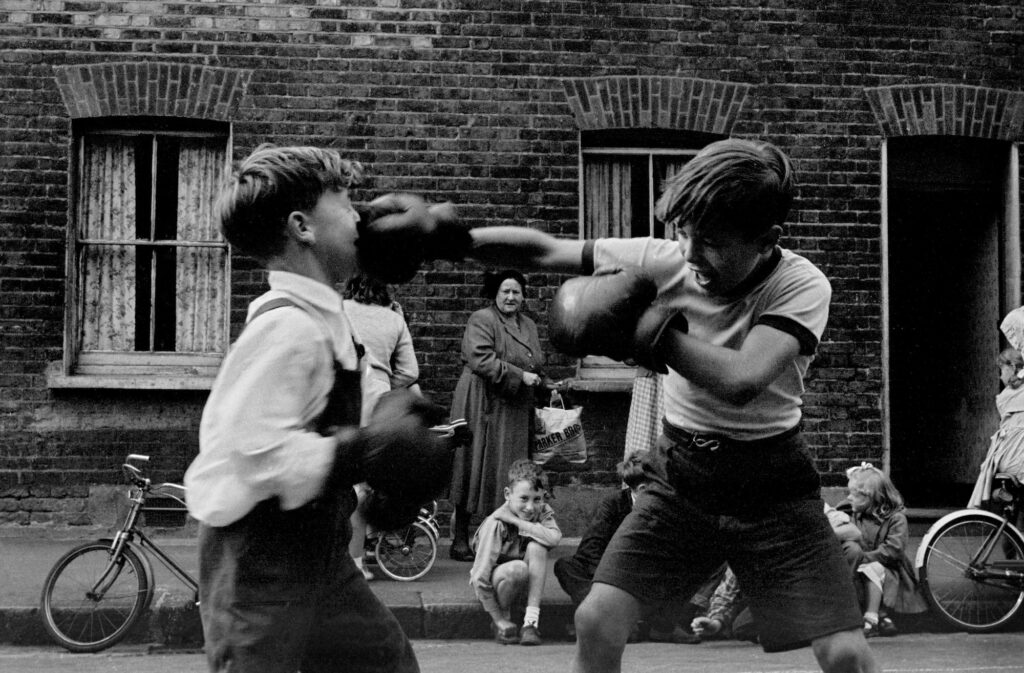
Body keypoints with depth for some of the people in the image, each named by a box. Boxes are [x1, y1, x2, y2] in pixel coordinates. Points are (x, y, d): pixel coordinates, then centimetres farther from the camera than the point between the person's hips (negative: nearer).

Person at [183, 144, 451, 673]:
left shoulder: (320, 318, 7)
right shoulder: (285, 327, -22)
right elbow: (258, 450, -29)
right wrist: (366, 451, -25)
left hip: (316, 550, 10)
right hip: (259, 560, -10)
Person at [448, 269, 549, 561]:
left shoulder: (529, 326, 18)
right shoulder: (481, 321, -7)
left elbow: (536, 363, 28)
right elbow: (481, 360, -18)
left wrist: (535, 378, 9)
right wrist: (519, 376, -18)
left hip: (516, 411, 7)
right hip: (483, 405, -7)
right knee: (477, 471, -6)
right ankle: (460, 540, 1)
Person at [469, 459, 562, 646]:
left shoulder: (542, 511, -11)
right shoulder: (496, 523, -25)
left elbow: (554, 538, -34)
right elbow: (479, 578, -26)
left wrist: (517, 521, -33)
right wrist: (499, 620, -24)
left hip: (525, 585, 4)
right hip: (494, 584, -4)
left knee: (537, 547, -25)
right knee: (517, 568, -36)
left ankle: (531, 621, -23)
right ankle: (503, 621, -9)